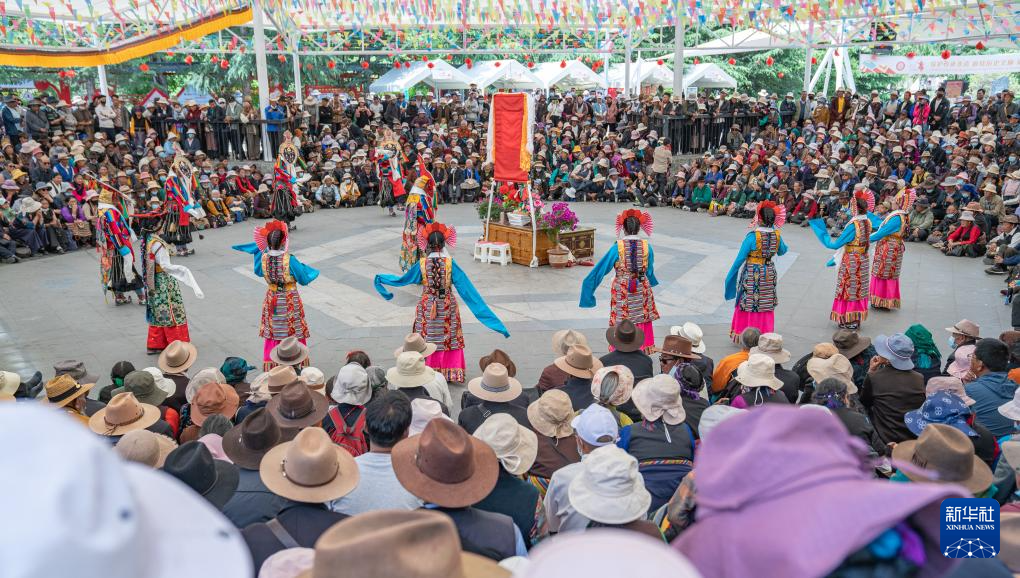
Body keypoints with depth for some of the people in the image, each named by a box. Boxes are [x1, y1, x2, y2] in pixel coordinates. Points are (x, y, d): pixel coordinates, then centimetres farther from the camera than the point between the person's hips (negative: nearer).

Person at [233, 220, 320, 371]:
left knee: (272, 330, 17)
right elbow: (304, 279, -14)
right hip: (290, 300, -4)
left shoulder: (263, 257, -11)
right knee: (294, 330, 12)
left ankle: (270, 361, 26)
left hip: (271, 299, 4)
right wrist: (308, 270, 7)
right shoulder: (289, 259, -23)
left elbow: (259, 272, 12)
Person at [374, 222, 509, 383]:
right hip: (447, 307, 0)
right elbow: (467, 290, -14)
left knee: (429, 340, 13)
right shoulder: (450, 263, -14)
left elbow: (402, 280, 3)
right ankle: (451, 373, 20)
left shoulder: (422, 264, -11)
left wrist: (380, 279, 21)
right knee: (449, 339, 14)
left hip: (427, 308, 0)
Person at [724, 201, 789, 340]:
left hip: (752, 275, -5)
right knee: (766, 306, 15)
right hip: (769, 274, 5)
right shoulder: (777, 235, -6)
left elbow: (740, 258, -15)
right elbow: (782, 251, 14)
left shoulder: (753, 236, -21)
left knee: (748, 305, 8)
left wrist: (730, 275, -3)